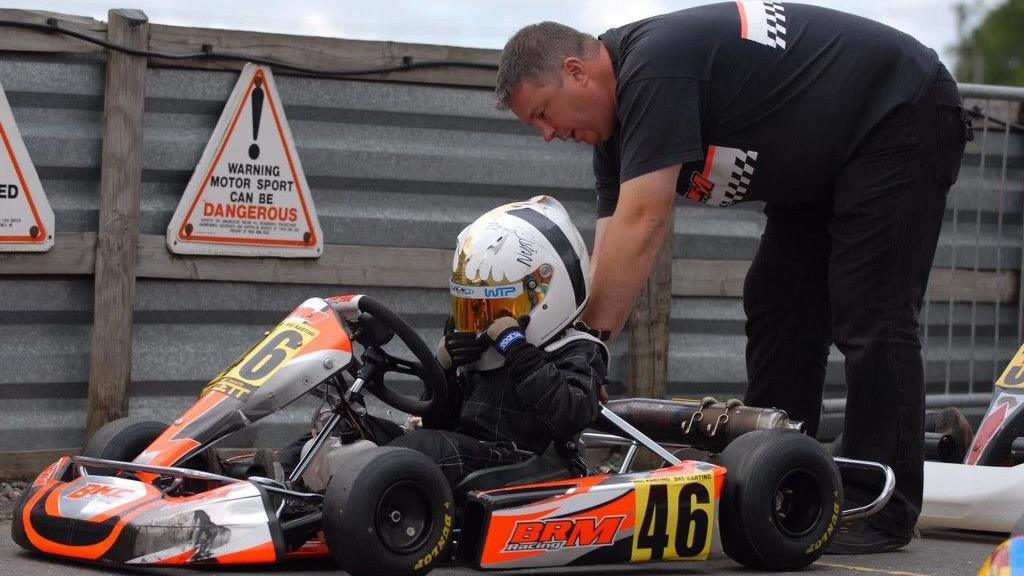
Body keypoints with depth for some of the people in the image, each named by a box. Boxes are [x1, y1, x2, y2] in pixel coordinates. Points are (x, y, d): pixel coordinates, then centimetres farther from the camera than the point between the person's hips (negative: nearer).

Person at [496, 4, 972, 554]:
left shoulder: (653, 66, -27)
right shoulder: (618, 123, 4)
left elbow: (641, 225, -32)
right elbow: (610, 254, 0)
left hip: (903, 117, -10)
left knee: (870, 320, -12)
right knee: (776, 308, 7)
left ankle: (883, 511, -7)